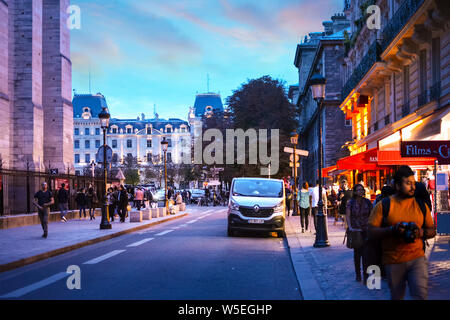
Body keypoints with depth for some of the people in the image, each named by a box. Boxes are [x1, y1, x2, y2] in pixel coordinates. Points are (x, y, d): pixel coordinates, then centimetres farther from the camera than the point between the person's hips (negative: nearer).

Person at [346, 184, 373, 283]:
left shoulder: (367, 202, 4)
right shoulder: (351, 202, -1)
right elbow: (347, 216, -6)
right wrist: (350, 227, -19)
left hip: (366, 230, 0)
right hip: (355, 230, 0)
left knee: (365, 253, -7)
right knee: (357, 252, 7)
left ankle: (366, 275, -5)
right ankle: (358, 274, 19)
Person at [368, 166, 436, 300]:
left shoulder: (421, 205, 10)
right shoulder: (383, 205, 0)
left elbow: (432, 231, 12)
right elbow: (371, 231, -4)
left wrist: (421, 232, -10)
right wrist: (392, 229, -18)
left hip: (417, 258, 1)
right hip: (393, 261, -1)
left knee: (421, 294, -16)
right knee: (397, 296, 12)